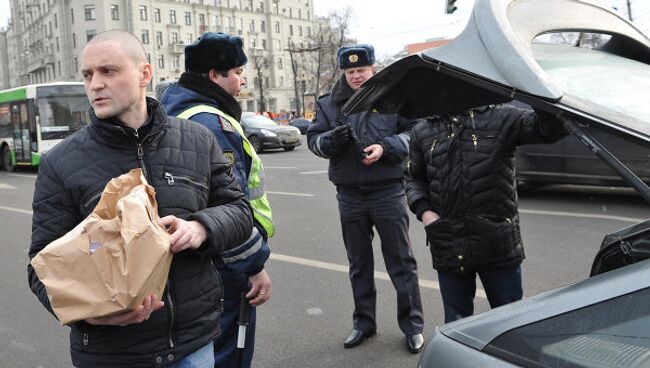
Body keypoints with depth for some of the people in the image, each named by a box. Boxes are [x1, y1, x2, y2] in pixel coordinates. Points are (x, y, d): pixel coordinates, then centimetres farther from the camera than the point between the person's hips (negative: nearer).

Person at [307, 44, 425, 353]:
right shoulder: (329, 103, 6)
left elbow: (413, 132, -4)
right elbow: (313, 139, 6)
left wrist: (386, 147, -20)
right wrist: (331, 139, -16)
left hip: (387, 191, -3)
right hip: (349, 194, 4)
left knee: (401, 260, 6)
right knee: (358, 263, 15)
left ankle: (412, 324, 19)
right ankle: (364, 322, 30)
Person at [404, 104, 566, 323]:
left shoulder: (501, 118, 0)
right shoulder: (423, 132, 8)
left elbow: (550, 128, -10)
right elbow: (414, 179, 16)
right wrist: (423, 210, -2)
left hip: (498, 243, -2)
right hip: (448, 246, 2)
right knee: (456, 323, 17)